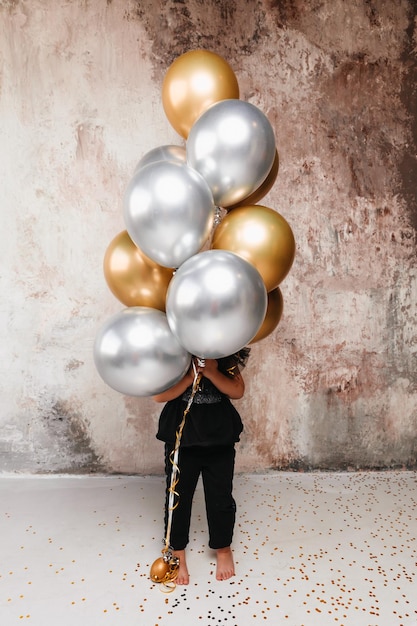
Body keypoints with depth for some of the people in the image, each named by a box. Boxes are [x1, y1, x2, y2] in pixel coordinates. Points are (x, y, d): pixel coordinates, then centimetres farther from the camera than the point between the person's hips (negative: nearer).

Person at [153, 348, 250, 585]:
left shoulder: (225, 354, -3)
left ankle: (223, 549, 38)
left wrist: (212, 372, -24)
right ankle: (177, 554, 34)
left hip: (219, 437, 1)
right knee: (178, 496, 11)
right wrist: (192, 375, -24)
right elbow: (159, 395, -15)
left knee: (220, 497, 12)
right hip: (181, 437, -1)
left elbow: (238, 391, -10)